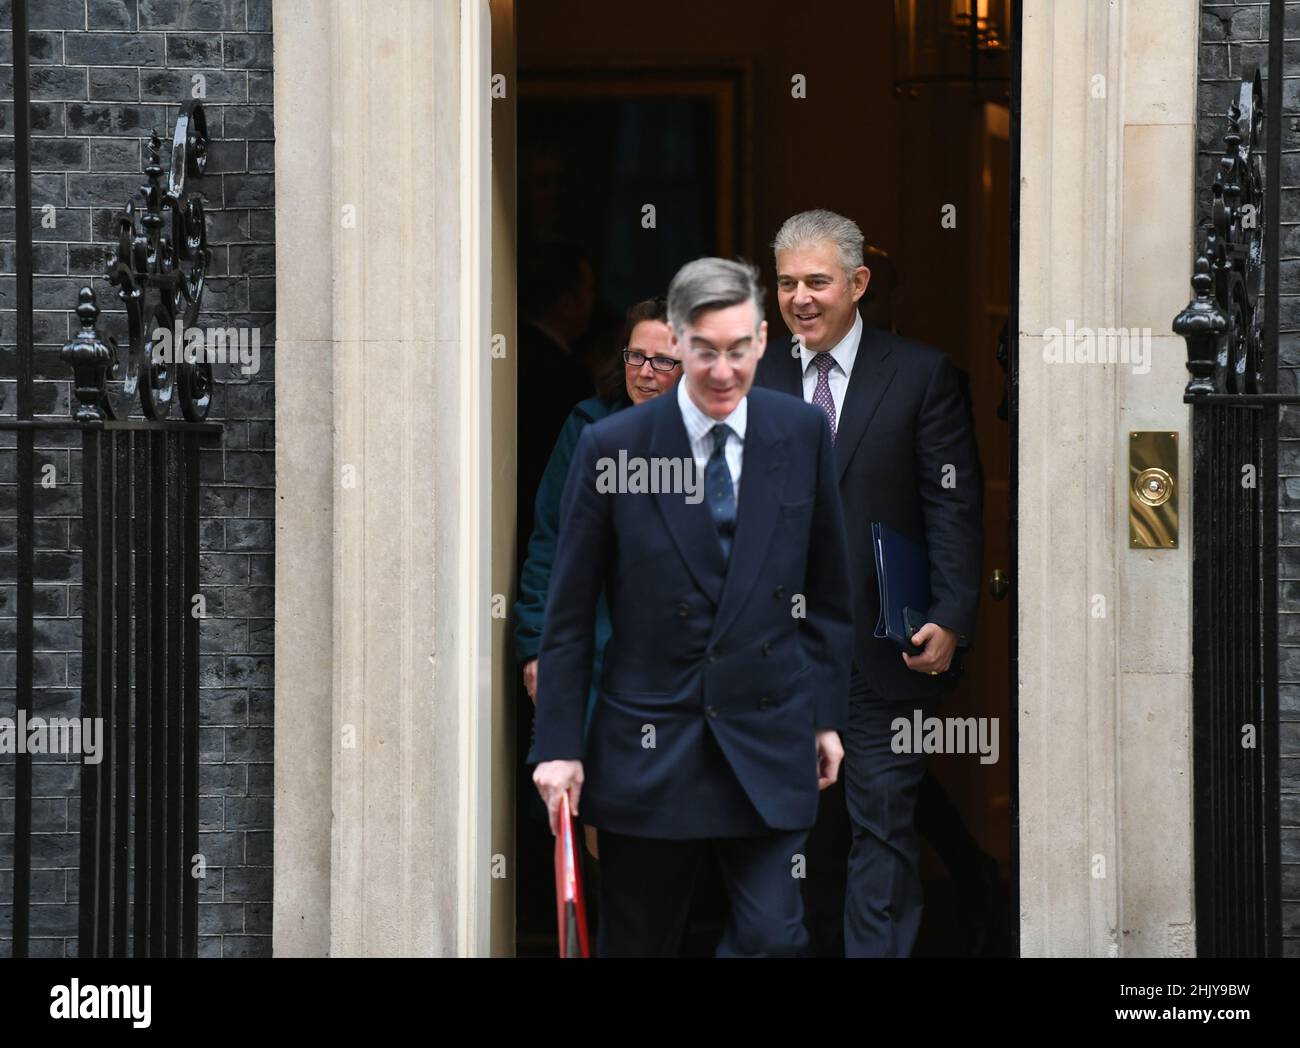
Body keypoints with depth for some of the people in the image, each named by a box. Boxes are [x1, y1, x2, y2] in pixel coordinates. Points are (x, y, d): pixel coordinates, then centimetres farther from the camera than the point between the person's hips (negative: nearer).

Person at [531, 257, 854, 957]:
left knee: (772, 939, -8)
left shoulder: (802, 433, 1)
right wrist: (558, 745, -3)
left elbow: (828, 590, 10)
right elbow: (568, 612, -1)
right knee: (637, 946, 9)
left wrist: (827, 714, 9)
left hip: (768, 741, 1)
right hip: (647, 750, -1)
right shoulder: (611, 445, -5)